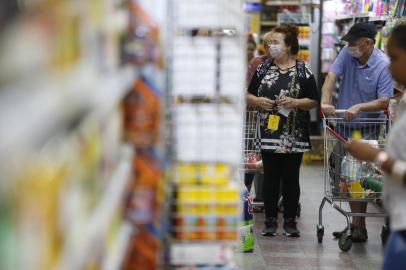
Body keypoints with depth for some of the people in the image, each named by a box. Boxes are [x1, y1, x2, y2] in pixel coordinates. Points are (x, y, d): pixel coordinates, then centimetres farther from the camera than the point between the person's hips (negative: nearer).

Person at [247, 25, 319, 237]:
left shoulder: (302, 71, 0)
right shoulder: (263, 68, 9)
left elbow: (314, 101, 0)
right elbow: (248, 96, 12)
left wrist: (295, 102, -16)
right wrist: (258, 101, -9)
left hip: (293, 135, -2)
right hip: (269, 132, 2)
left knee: (291, 178, 3)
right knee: (270, 177, 5)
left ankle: (290, 221, 12)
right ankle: (270, 221, 13)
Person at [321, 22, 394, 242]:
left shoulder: (384, 65, -14)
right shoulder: (347, 53, 0)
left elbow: (383, 102, -17)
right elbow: (331, 77, -7)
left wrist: (359, 107, -30)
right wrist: (325, 102, -23)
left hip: (367, 129, -6)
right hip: (343, 126, 6)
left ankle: (359, 227, 1)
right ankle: (356, 223, 21)